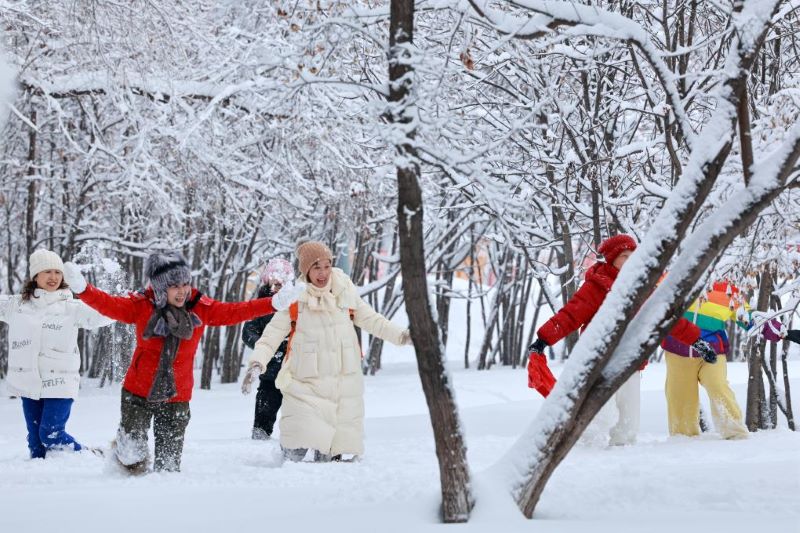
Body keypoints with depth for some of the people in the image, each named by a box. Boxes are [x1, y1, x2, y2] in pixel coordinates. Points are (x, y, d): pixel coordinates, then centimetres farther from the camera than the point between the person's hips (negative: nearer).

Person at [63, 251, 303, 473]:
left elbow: (234, 312, -1)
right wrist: (82, 288, -31)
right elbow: (108, 304, -15)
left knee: (169, 465, 3)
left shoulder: (201, 308, -3)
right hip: (138, 393, -2)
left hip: (177, 398, 2)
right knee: (133, 456, -9)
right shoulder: (142, 306, -8)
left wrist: (274, 303, -7)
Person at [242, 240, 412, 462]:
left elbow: (369, 319, 14)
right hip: (306, 385, -2)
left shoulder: (345, 291, 2)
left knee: (330, 452, 5)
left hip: (344, 384, 3)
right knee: (298, 449, -13)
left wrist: (401, 336, 9)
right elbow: (272, 334, -5)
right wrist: (257, 362, -19)